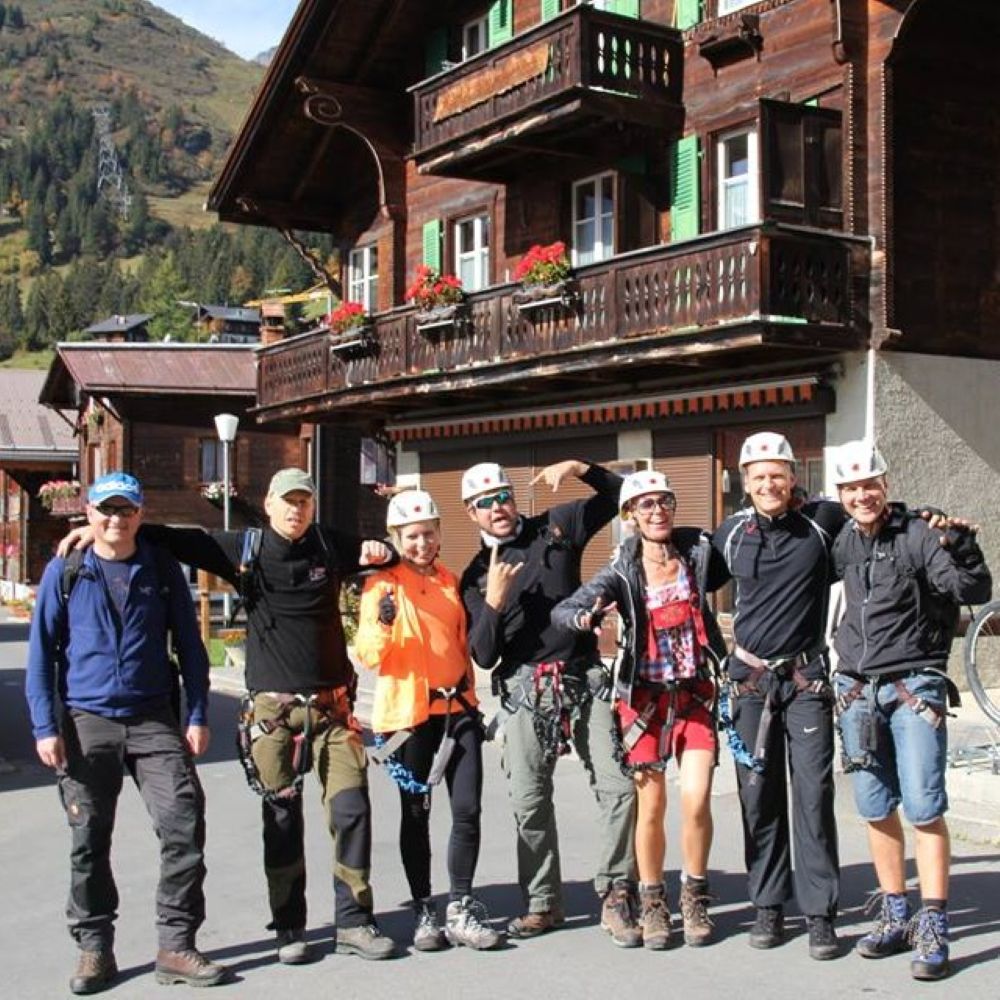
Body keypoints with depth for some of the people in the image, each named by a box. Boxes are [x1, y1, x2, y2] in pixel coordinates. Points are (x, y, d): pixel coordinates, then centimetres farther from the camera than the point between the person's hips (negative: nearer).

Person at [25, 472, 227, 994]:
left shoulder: (163, 570, 6)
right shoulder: (64, 573, 3)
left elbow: (189, 645, 8)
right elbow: (41, 653, 3)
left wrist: (197, 716, 2)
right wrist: (46, 727, -5)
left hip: (154, 721, 1)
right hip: (86, 722, 0)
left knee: (184, 824, -7)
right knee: (89, 840, 6)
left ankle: (176, 945, 4)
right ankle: (94, 948, 21)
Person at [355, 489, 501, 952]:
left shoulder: (450, 582, 14)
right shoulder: (382, 584, -1)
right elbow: (368, 655, -10)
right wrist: (383, 625, -27)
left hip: (457, 707, 4)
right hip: (409, 711, -4)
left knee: (468, 809, -2)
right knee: (416, 813, 4)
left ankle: (460, 910, 9)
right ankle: (423, 912, 15)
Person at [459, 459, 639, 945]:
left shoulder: (555, 527, 8)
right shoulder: (475, 576, 9)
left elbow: (619, 494, 13)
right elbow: (484, 656, 1)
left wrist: (578, 468, -3)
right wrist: (493, 602, -14)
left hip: (585, 678, 0)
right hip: (525, 690, 1)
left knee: (619, 786, -9)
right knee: (529, 801, 1)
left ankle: (616, 897, 3)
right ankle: (543, 903, 18)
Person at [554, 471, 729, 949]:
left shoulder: (700, 552, 0)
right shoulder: (622, 572, -5)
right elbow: (562, 610, -15)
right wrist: (587, 617, -34)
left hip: (695, 692, 1)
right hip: (644, 695, -1)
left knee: (696, 799, -9)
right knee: (651, 806, 2)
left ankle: (695, 899, 12)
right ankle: (652, 904, 21)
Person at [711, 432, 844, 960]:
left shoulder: (822, 520, -3)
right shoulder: (732, 531, 3)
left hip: (806, 677, -2)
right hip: (750, 678, 2)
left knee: (814, 792, -4)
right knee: (758, 794, 7)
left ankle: (820, 912, 4)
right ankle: (768, 905, 18)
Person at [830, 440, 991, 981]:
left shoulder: (917, 535, -9)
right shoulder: (843, 541, 8)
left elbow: (974, 592, -17)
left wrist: (963, 552, -34)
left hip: (913, 687, -5)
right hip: (856, 690, 6)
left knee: (924, 808, -7)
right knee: (876, 811, 11)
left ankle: (933, 931, 1)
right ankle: (896, 918, 23)